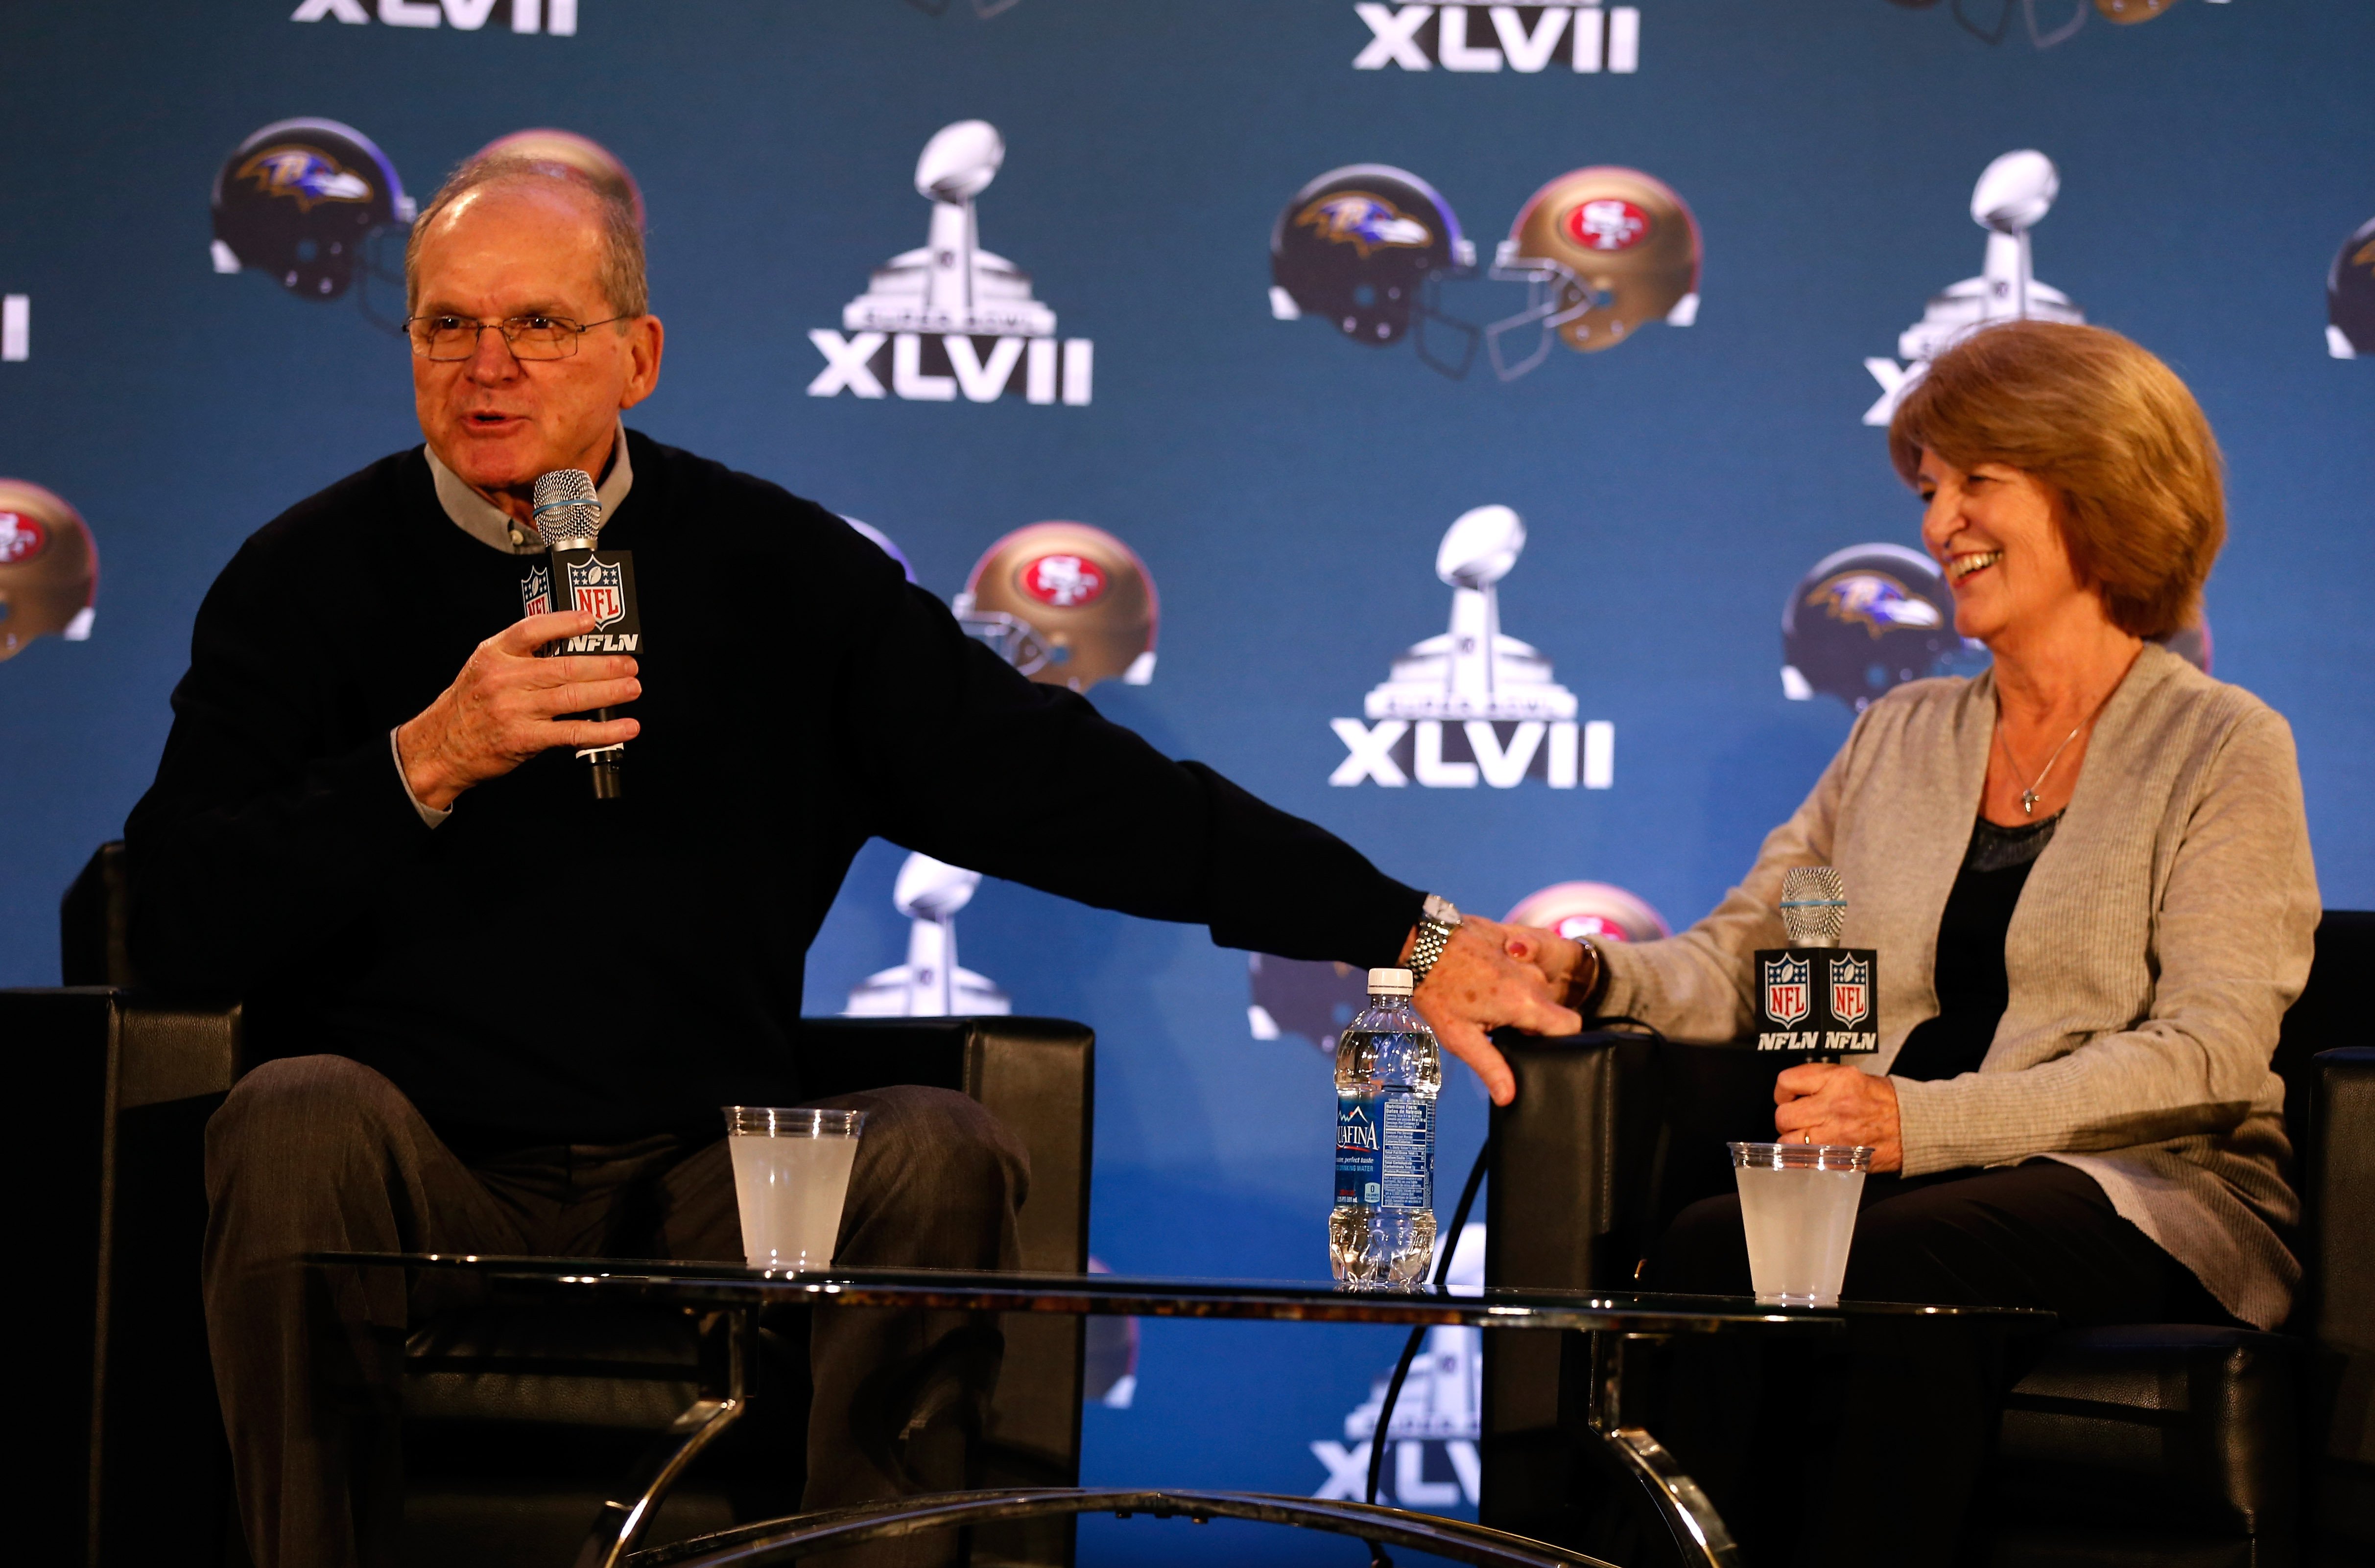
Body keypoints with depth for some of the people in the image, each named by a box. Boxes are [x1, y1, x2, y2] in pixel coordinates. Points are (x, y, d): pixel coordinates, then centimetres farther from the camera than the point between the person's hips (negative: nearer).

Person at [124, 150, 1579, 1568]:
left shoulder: (777, 569, 6)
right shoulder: (311, 578, 2)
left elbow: (1055, 782, 4)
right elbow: (177, 919, -5)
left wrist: (1405, 934, -2)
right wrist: (423, 766, -19)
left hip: (708, 1195, 2)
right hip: (422, 1190, -2)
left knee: (938, 1154, -23)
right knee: (299, 1121, -31)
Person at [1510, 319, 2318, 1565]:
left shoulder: (2222, 747, 4)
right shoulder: (1899, 739, 23)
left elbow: (2209, 1053, -9)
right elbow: (1736, 964, 18)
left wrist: (1923, 1122, -20)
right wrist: (1590, 974, -6)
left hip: (2149, 1195, -4)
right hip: (1892, 1188, 4)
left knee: (1898, 1267, -37)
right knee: (1705, 1253, -30)